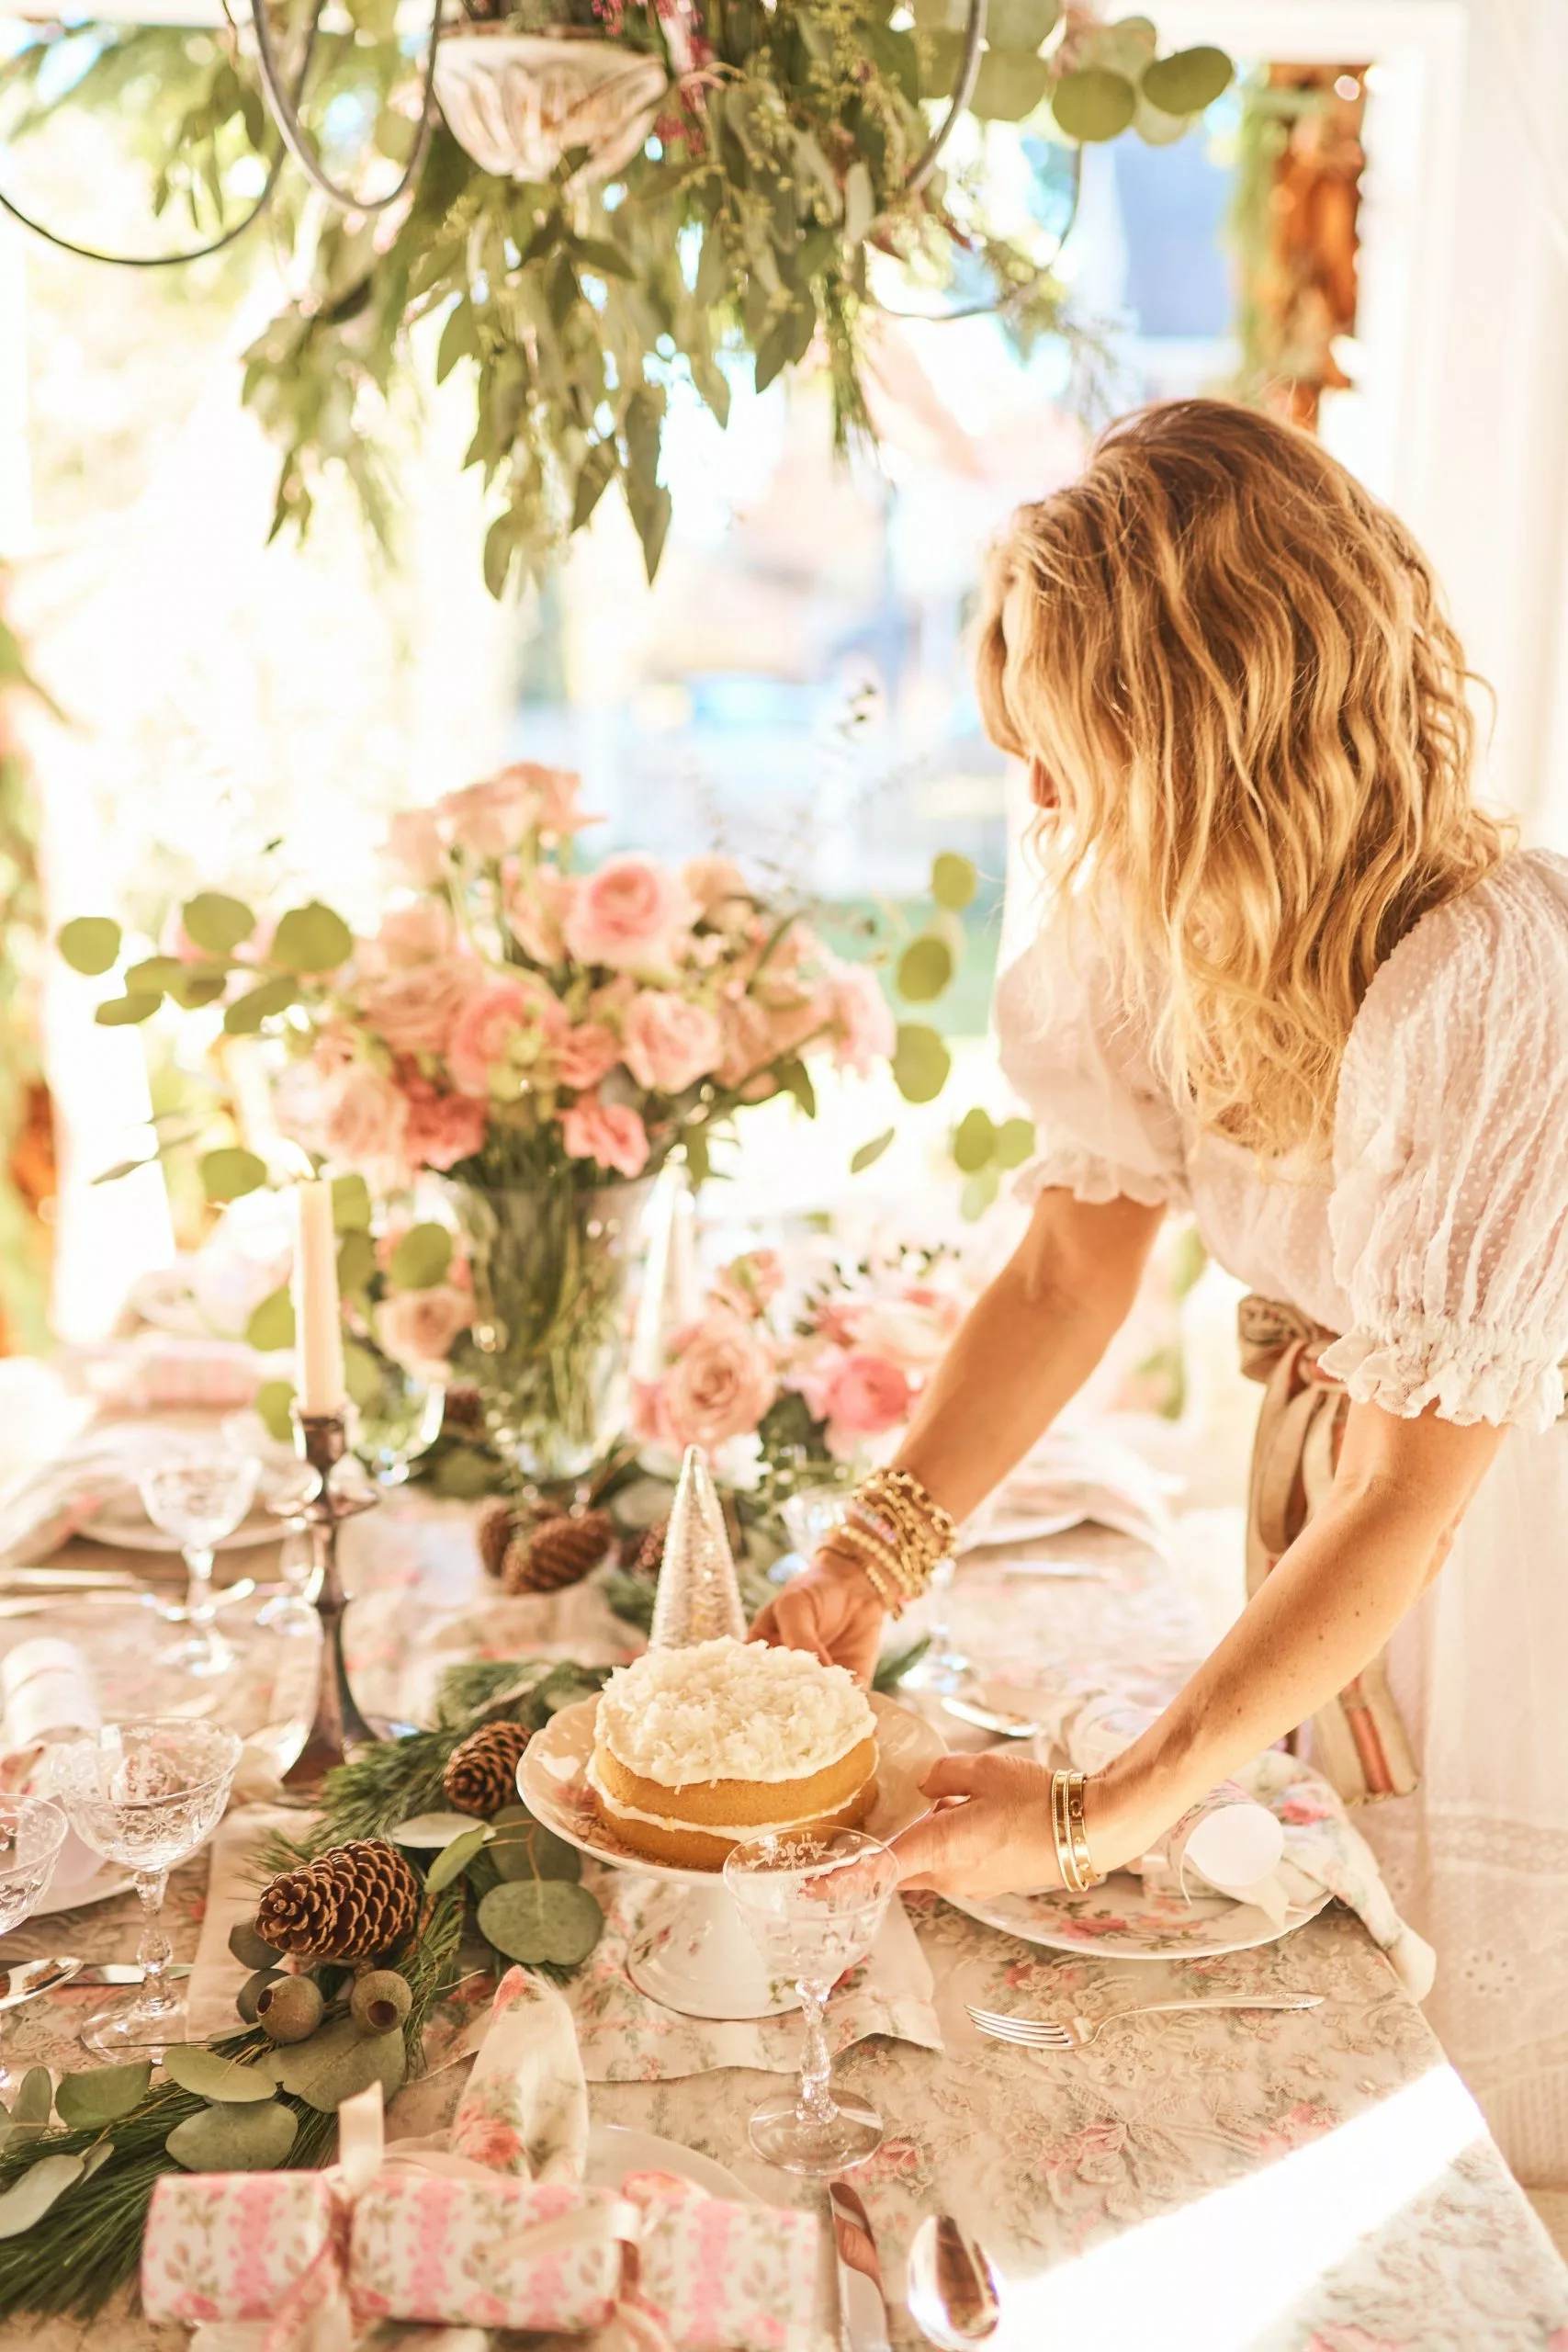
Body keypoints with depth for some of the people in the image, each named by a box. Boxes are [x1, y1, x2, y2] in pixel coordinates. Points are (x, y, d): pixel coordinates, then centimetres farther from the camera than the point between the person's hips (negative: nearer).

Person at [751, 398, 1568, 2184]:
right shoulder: (1145, 907, -14)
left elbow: (1410, 1500, -30)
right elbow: (1072, 1264, -6)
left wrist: (1106, 1813, -27)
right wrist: (875, 1553, -17)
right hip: (1327, 1493, 6)